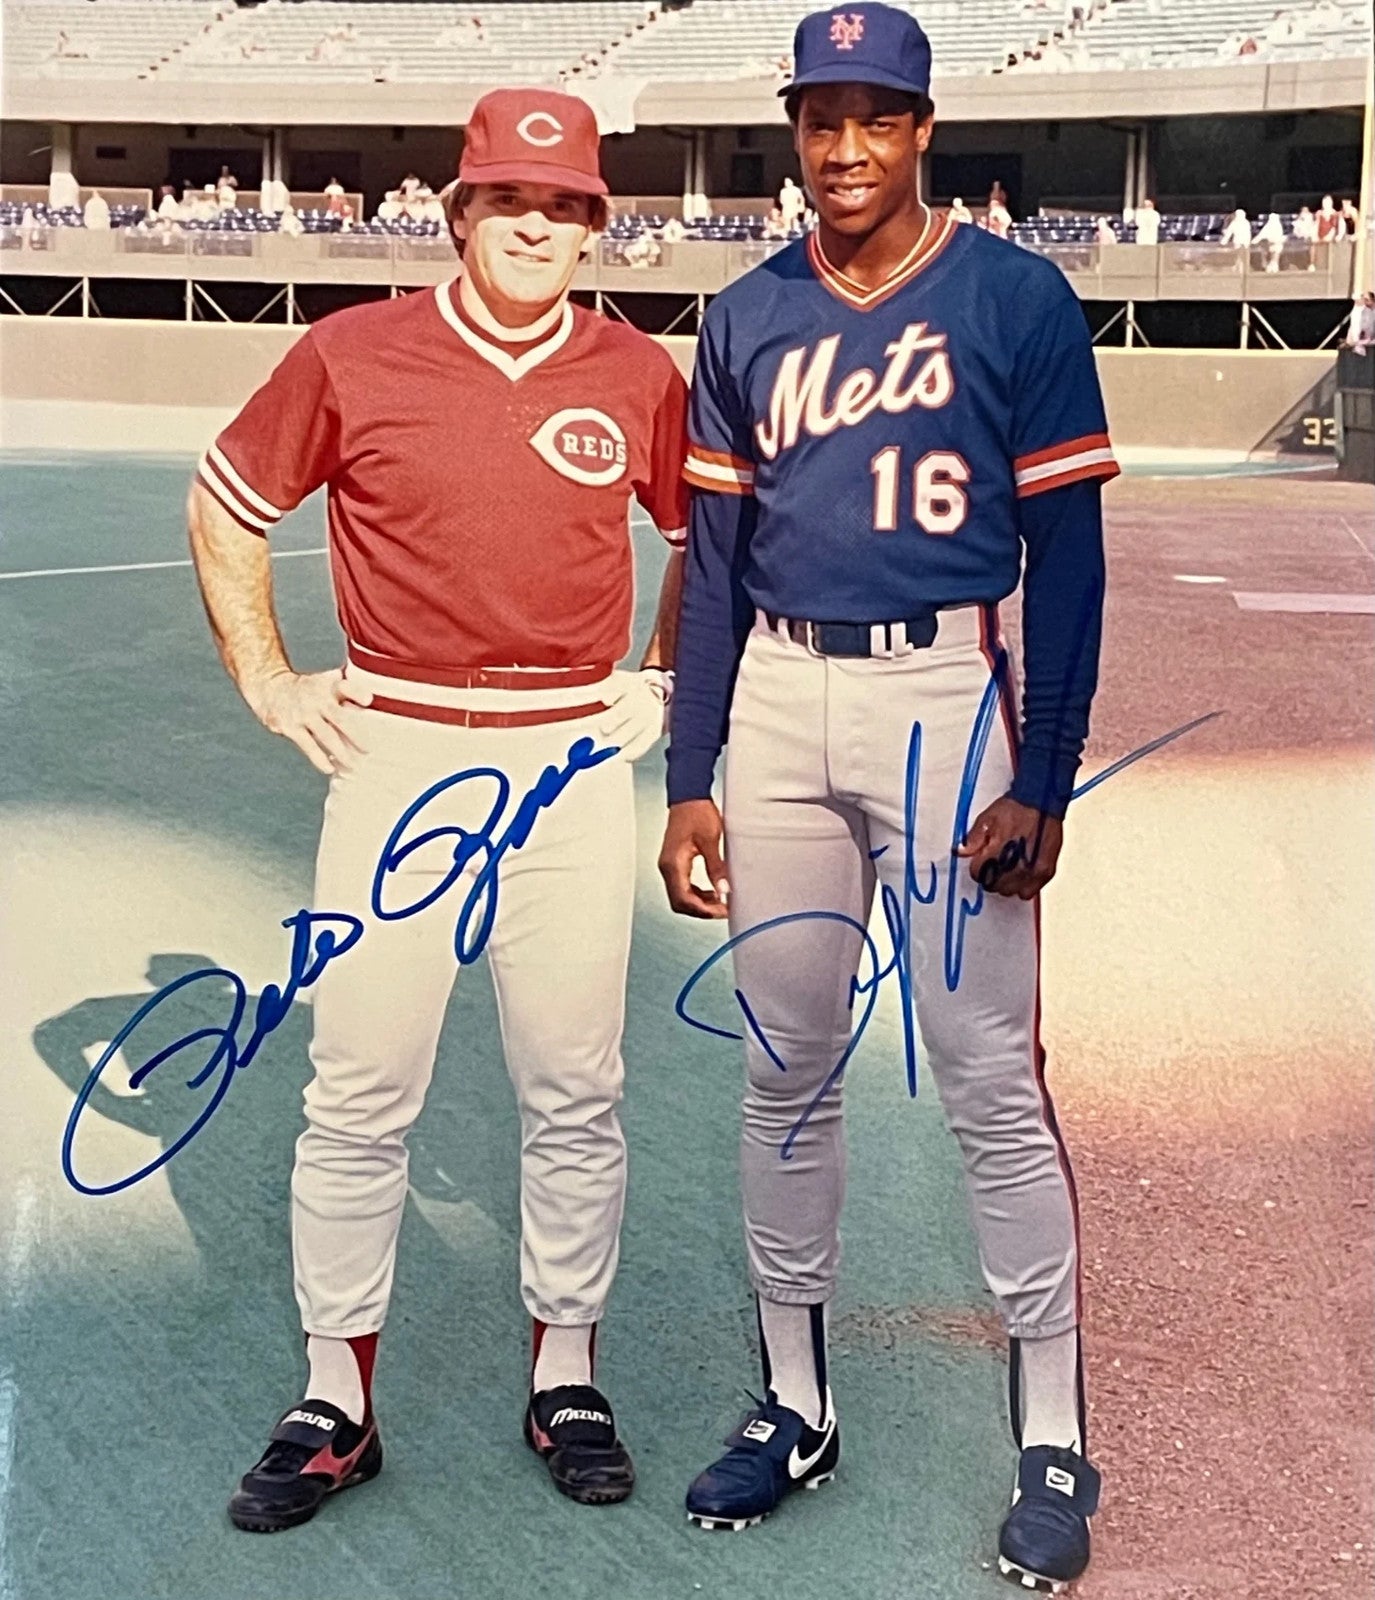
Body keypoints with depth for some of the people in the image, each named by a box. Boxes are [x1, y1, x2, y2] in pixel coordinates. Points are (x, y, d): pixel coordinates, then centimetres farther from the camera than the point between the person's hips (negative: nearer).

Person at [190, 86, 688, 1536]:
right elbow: (224, 509, 10)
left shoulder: (640, 377, 3)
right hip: (395, 755, -1)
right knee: (359, 1095, 2)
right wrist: (268, 685, 5)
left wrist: (666, 681, 11)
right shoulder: (352, 357, -2)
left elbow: (705, 534, 20)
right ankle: (335, 1402, 15)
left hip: (574, 761, 1)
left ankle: (565, 1377, 23)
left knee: (575, 1092, 6)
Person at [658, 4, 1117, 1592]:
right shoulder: (747, 319, 9)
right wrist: (687, 781, 7)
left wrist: (1044, 784, -9)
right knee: (785, 1070, 11)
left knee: (988, 1078, -2)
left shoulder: (1018, 299, -3)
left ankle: (1053, 1440, 11)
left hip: (943, 702, -4)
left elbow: (1068, 552, -4)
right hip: (780, 705, 4)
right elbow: (714, 559, 11)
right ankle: (795, 1404, 26)